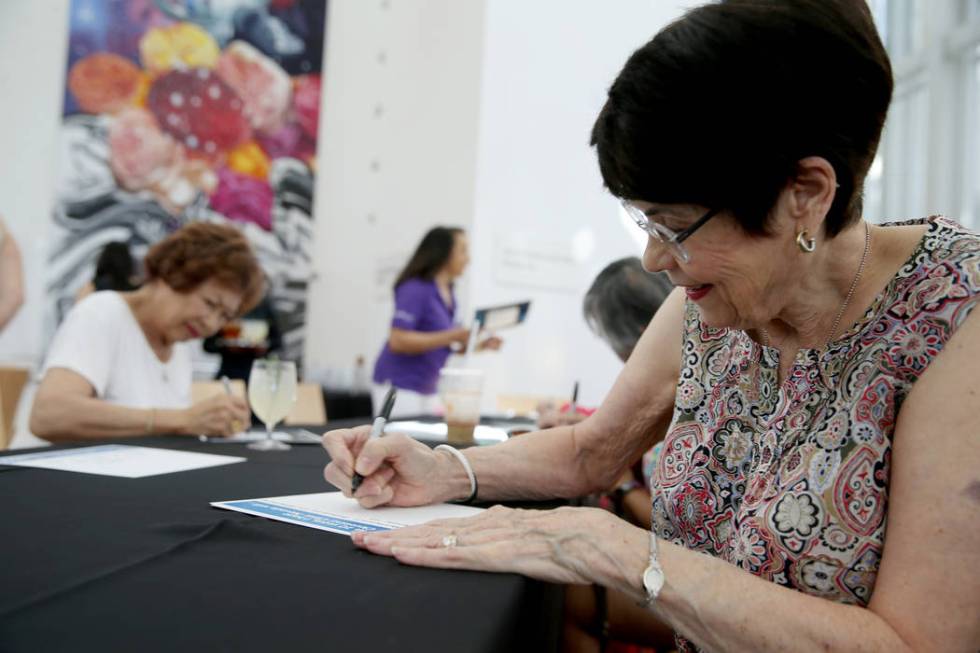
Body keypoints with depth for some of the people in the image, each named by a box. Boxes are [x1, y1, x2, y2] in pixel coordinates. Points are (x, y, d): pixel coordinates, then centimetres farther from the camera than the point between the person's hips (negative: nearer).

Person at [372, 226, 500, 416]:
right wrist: (450, 337, -24)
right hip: (399, 386, -8)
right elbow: (398, 341, -22)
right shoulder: (415, 289, -13)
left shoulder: (448, 294, 10)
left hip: (426, 388, 8)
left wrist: (476, 345, 2)